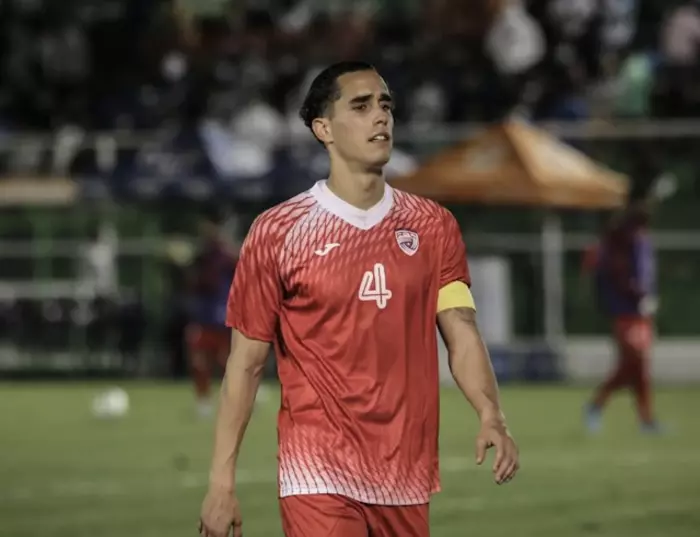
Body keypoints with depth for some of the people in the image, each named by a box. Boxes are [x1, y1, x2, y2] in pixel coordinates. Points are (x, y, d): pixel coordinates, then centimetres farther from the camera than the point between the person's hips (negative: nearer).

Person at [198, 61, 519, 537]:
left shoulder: (433, 227, 8)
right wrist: (222, 481, -1)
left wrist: (491, 414, -18)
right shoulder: (276, 233, -1)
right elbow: (246, 364, 2)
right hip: (318, 477, -4)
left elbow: (461, 332, 1)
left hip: (406, 478, 4)